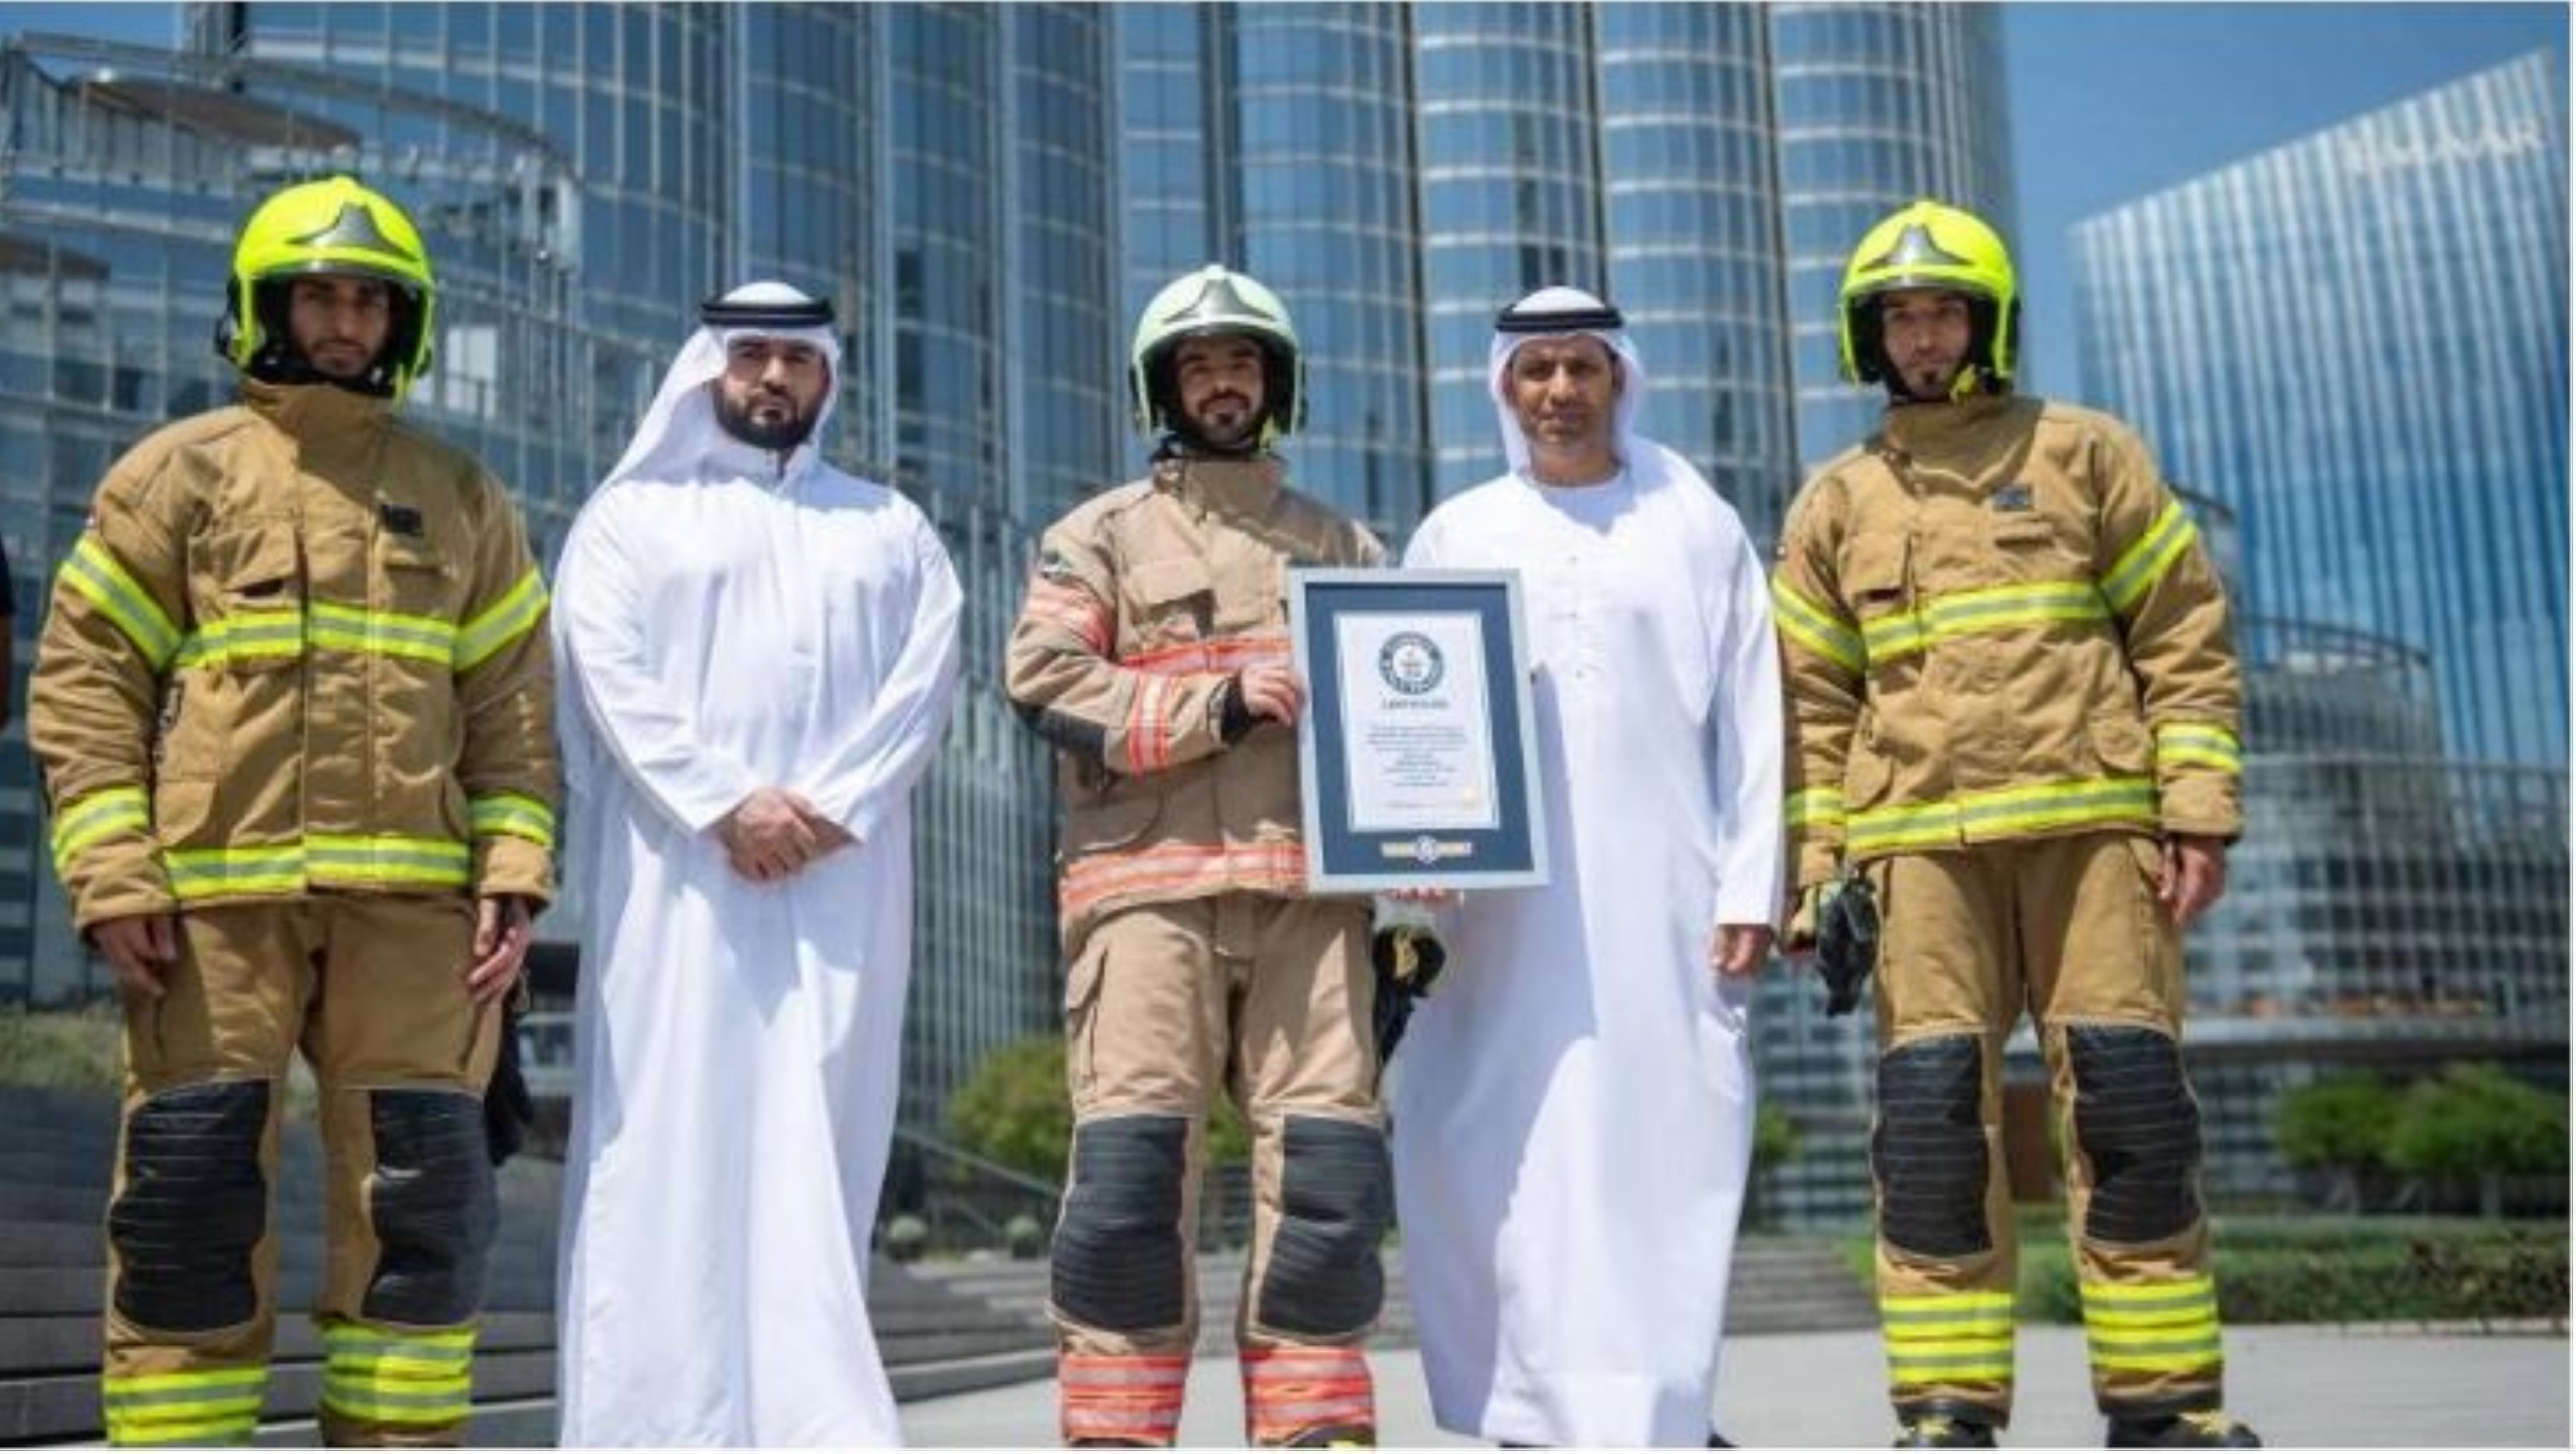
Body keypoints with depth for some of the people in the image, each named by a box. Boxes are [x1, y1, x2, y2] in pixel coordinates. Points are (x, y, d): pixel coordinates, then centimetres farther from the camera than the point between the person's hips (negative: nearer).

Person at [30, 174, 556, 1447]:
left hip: (412, 900, 2)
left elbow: (513, 705, 13)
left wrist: (513, 876, 1)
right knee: (189, 1194, 0)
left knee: (420, 1195, 2)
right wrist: (112, 877, -7)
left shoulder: (461, 499, 17)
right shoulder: (178, 473, 10)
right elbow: (83, 681, 4)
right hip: (213, 897, -2)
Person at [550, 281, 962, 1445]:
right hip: (678, 868, -2)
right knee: (673, 1132, -6)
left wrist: (834, 806, -10)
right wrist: (724, 802, -14)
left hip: (840, 878, 2)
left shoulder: (890, 529, 20)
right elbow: (609, 671, -1)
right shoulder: (633, 513, 13)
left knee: (816, 1140, -2)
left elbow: (926, 679, 6)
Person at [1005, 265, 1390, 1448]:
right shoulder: (1101, 533, 15)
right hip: (1149, 883, -2)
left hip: (1310, 885, 3)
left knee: (1328, 1160, -4)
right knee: (1132, 1160, -9)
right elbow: (1044, 675, -1)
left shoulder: (1343, 544, 24)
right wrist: (1215, 705, -10)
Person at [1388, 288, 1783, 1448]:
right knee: (1500, 1156, -4)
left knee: (1665, 1153, -3)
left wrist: (1750, 888, -2)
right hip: (1502, 905, 1)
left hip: (1661, 892, -1)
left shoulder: (1698, 529, 12)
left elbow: (1751, 723, 7)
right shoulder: (1453, 537, 15)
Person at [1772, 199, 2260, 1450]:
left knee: (2129, 1101, -4)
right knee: (1932, 1115, -5)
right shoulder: (1835, 504, 15)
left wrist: (2200, 810, -3)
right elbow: (1811, 701, 13)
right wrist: (1819, 865, 4)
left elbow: (2187, 637, 7)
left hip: (2091, 823, -1)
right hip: (1920, 843, 1)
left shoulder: (2084, 453, 11)